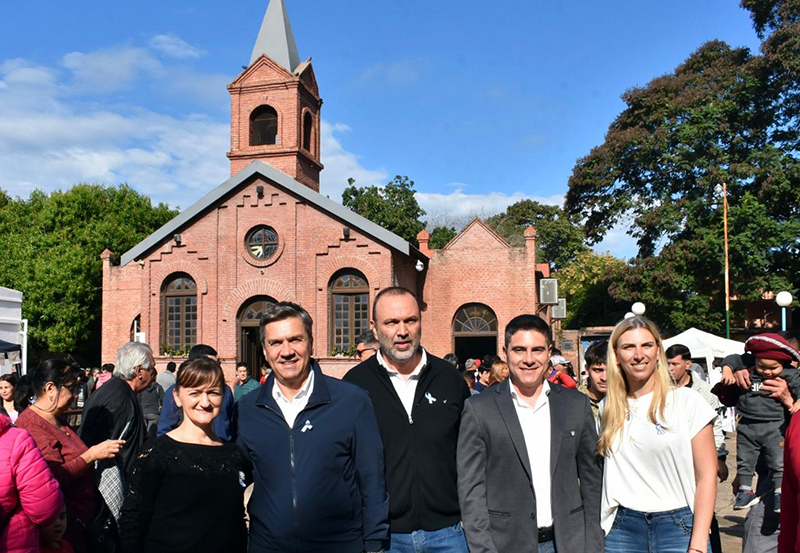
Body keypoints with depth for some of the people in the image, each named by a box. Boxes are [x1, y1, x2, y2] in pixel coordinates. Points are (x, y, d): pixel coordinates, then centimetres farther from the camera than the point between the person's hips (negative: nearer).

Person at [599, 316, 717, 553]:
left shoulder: (688, 401, -3)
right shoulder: (607, 408, 6)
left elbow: (706, 476, -5)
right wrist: (595, 533, 2)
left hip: (679, 527, -2)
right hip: (622, 529, 3)